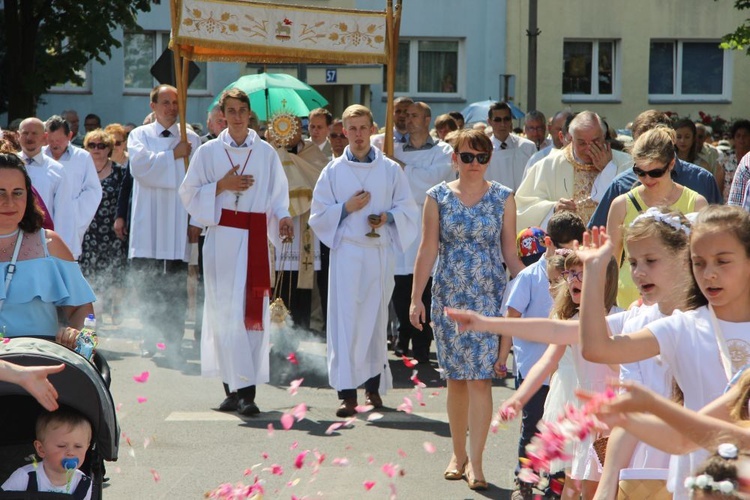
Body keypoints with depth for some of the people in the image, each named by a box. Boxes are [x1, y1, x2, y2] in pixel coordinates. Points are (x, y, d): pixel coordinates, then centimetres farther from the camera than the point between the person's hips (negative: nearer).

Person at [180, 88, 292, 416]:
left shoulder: (266, 153, 9)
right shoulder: (208, 152, 5)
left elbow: (278, 195, 13)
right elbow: (189, 194, 5)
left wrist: (282, 218, -5)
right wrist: (221, 186, -9)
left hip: (256, 238, 2)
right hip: (222, 238, -2)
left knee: (253, 312, -2)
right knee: (226, 312, -8)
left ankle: (240, 389, 2)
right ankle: (239, 388, -10)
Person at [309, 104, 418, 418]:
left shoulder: (390, 170, 7)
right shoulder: (333, 171, 7)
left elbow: (407, 209, 9)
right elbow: (318, 215, 7)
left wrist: (387, 217, -10)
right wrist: (347, 208, -8)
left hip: (380, 253, 1)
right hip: (346, 252, -1)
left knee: (376, 318, 7)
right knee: (345, 319, -8)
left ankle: (373, 386, 19)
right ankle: (347, 393, -10)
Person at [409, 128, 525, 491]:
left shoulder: (502, 198, 3)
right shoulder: (438, 197, 3)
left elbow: (510, 253, 4)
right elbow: (428, 251, 3)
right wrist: (416, 298, -2)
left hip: (489, 297, -1)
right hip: (448, 295, 1)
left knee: (480, 377, -8)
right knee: (455, 377, 7)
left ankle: (475, 461, -6)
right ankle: (458, 453, 20)